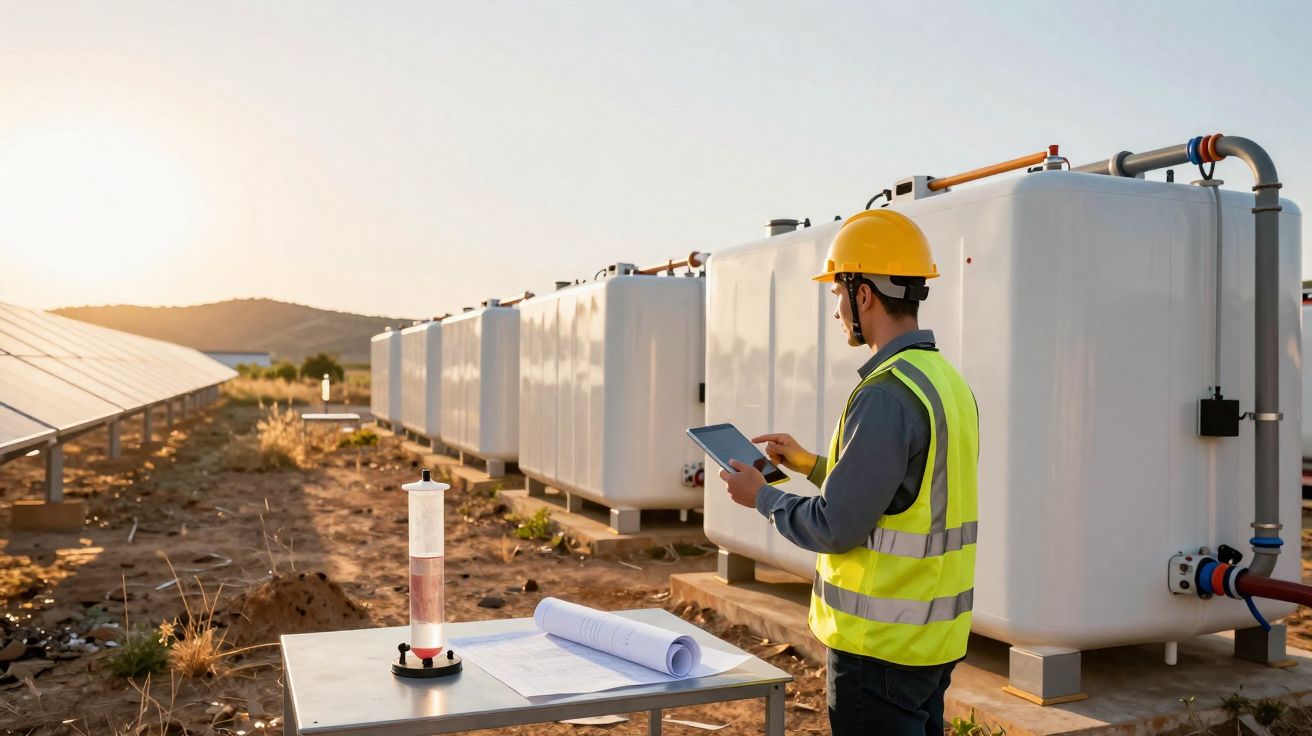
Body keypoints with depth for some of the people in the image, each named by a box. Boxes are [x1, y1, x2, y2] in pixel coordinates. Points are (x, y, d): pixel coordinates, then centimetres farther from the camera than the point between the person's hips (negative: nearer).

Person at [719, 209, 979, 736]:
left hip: (881, 647, -9)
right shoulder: (948, 381, 8)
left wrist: (761, 497, -4)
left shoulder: (887, 394, -22)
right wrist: (811, 464, 18)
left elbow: (834, 529, -21)